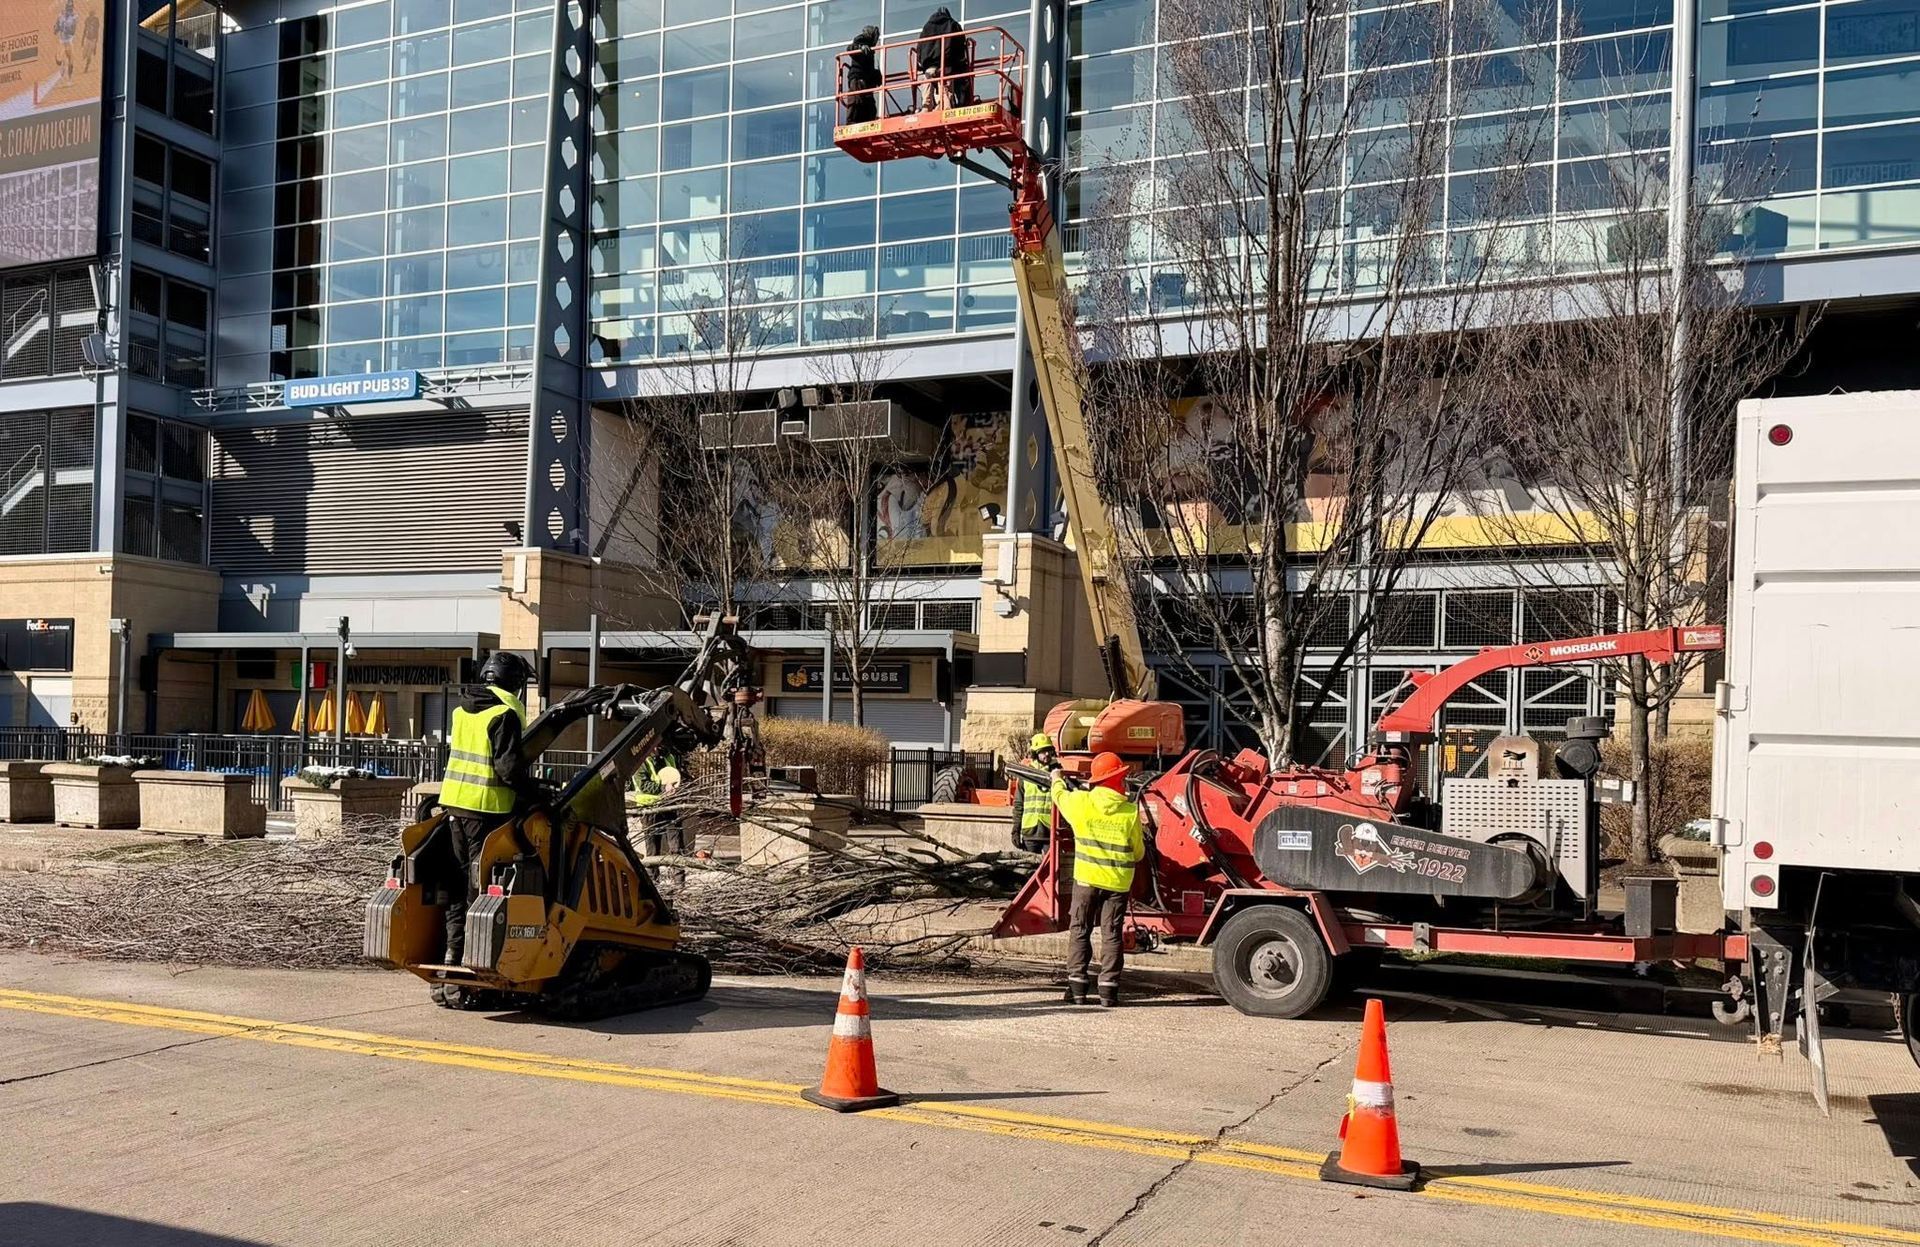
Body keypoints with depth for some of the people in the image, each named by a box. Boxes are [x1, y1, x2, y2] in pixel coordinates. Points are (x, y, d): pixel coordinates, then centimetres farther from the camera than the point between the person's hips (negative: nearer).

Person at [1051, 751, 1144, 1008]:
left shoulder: (1080, 801, -6)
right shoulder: (1131, 811, -7)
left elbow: (1060, 795, 17)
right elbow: (1138, 852, 3)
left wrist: (1057, 779, 39)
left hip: (1086, 879, 0)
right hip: (1118, 883, 0)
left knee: (1079, 931, 11)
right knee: (1111, 935, 7)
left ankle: (1077, 988, 8)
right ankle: (1108, 991, 5)